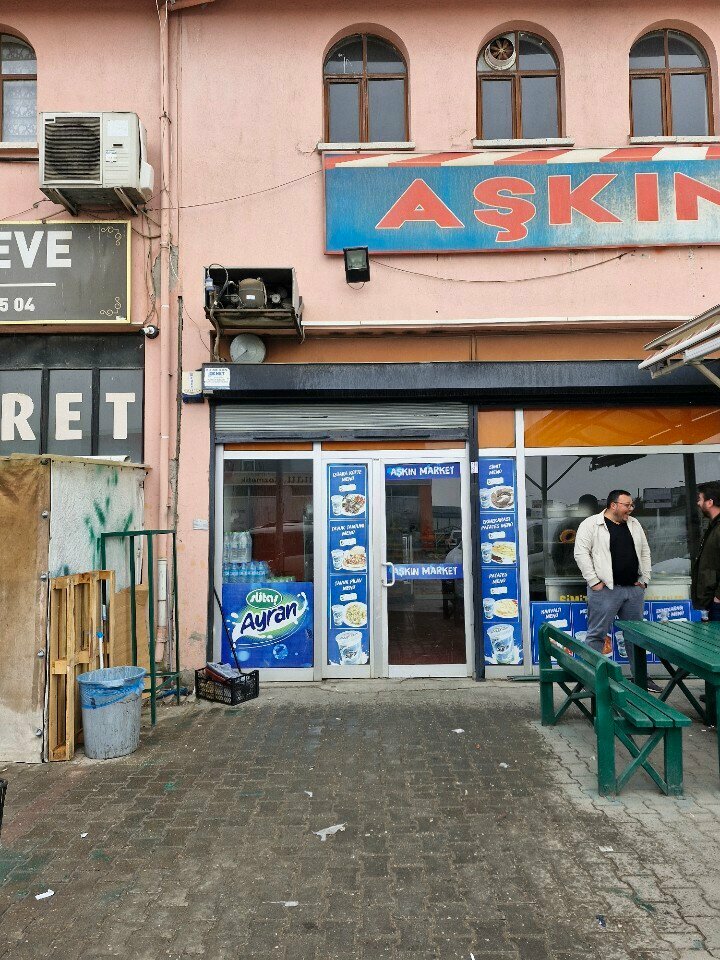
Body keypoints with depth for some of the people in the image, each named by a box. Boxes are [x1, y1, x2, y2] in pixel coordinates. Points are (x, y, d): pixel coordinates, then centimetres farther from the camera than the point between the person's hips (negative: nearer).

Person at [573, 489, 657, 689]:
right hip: (605, 590, -6)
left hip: (634, 590, 6)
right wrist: (594, 581, -14)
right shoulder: (591, 524, -6)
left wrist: (644, 579, 10)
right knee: (597, 634, -2)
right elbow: (581, 553, -11)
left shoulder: (634, 524, 14)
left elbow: (645, 553, 19)